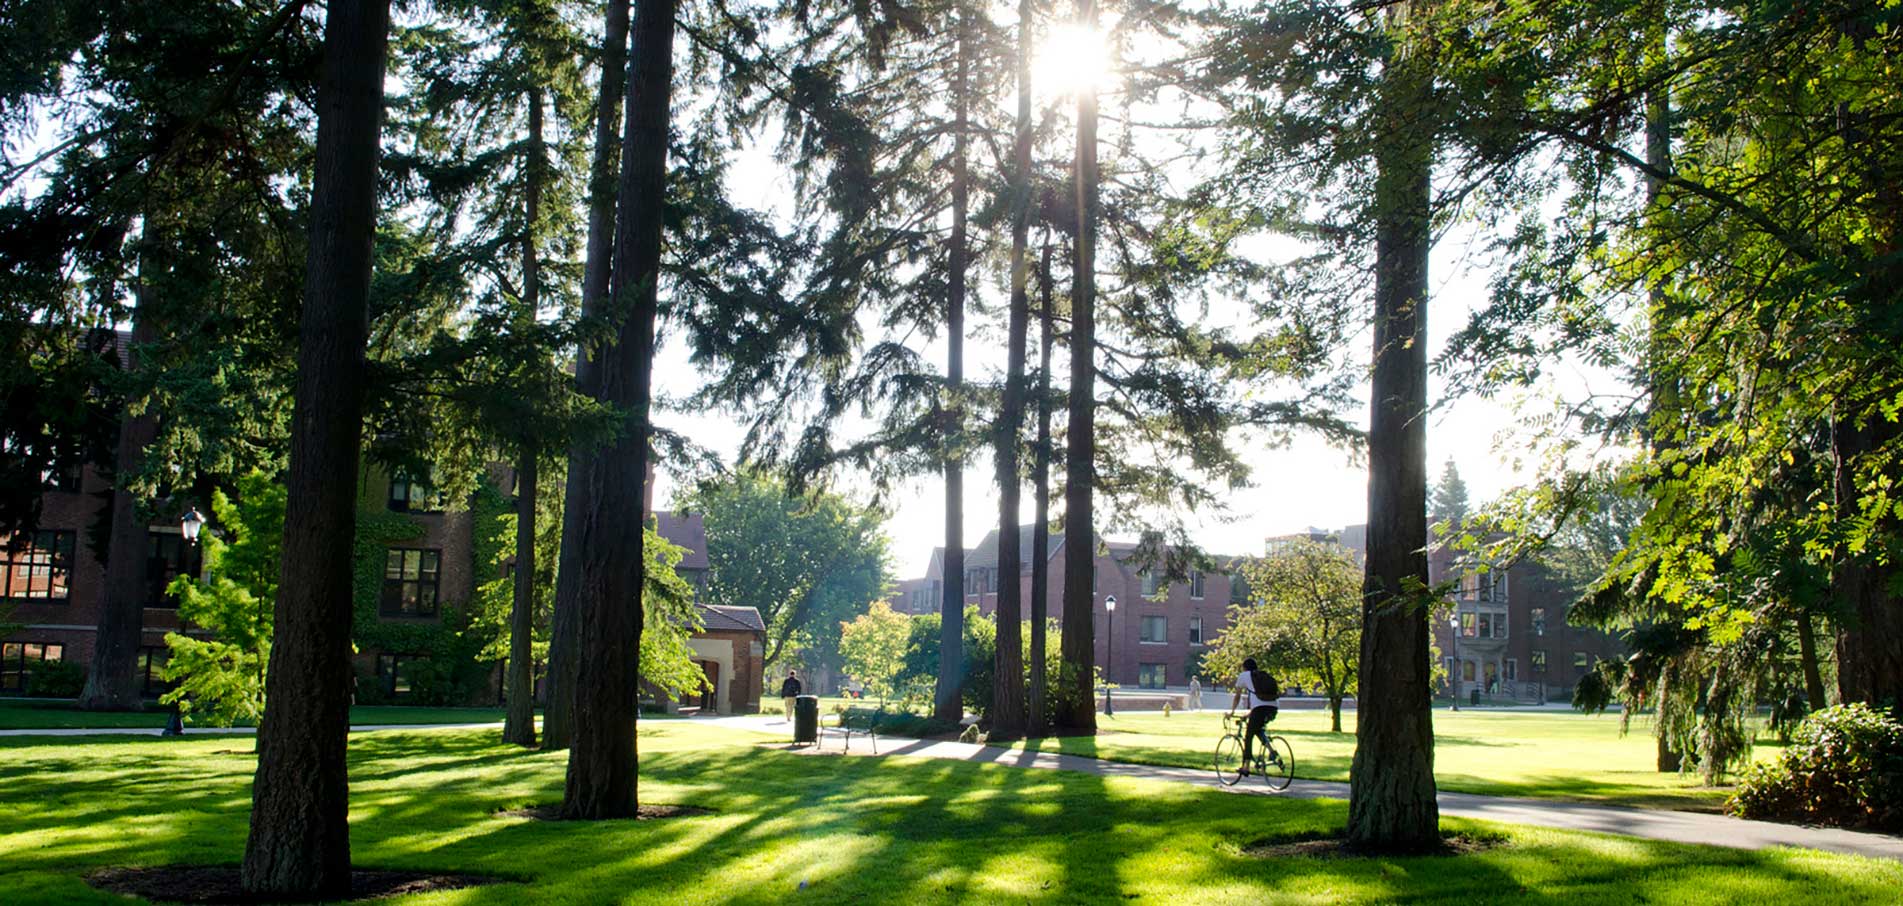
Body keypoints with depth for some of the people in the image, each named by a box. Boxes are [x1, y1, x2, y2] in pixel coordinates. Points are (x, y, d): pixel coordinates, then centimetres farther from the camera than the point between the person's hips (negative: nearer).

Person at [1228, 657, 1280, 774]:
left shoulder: (1243, 676, 17)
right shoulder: (1265, 675, 30)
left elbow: (1237, 696, 23)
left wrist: (1232, 711, 36)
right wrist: (1251, 712, 47)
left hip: (1260, 708, -5)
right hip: (1273, 708, 5)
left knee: (1248, 737, 5)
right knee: (1258, 729, 30)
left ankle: (1246, 767, 0)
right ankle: (1270, 750, 10)